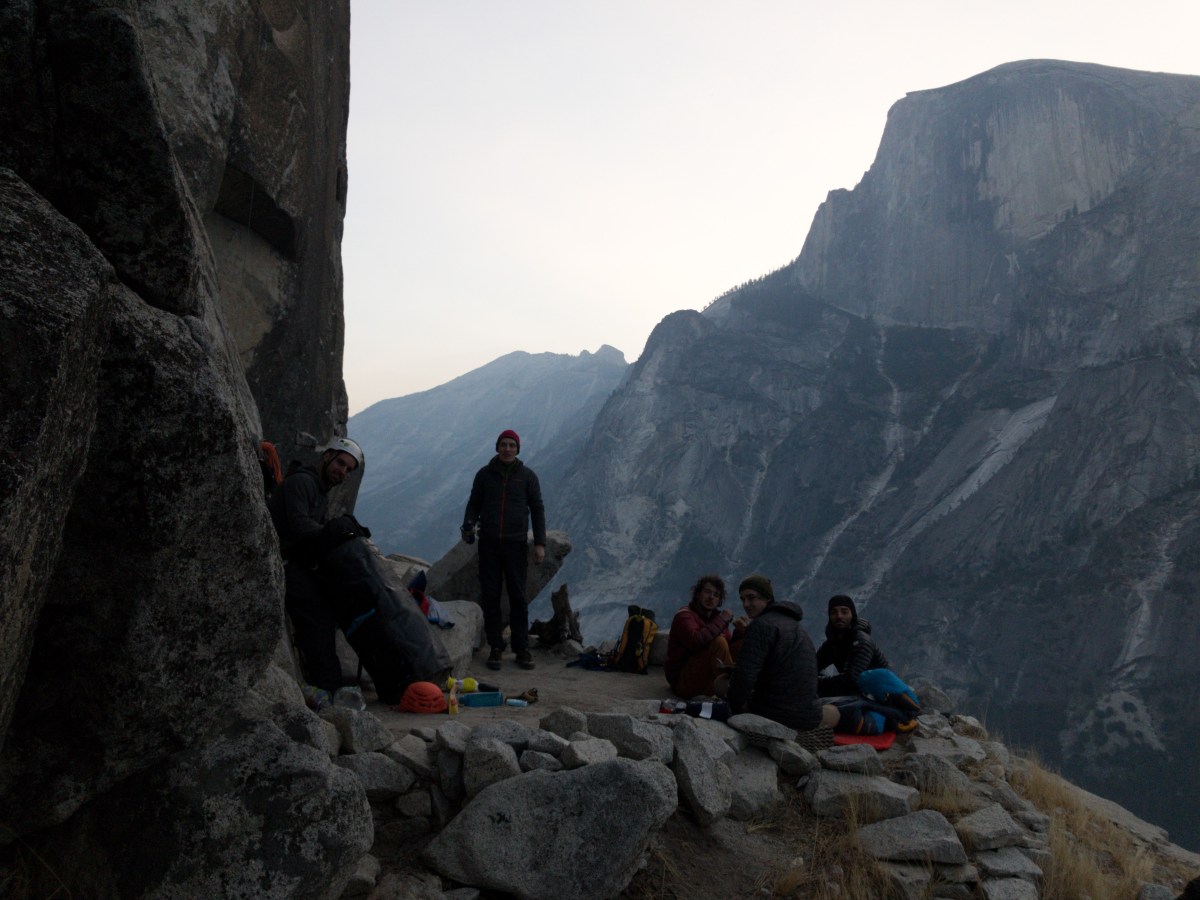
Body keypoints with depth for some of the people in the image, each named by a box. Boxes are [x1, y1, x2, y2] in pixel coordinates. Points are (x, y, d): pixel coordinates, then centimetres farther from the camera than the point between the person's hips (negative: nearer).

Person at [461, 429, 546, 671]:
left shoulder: (527, 476, 4)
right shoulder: (484, 474, 7)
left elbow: (537, 509, 5)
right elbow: (474, 503, 13)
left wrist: (540, 543, -2)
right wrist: (468, 526, -8)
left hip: (516, 543, -1)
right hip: (489, 543, 1)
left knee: (518, 597, 1)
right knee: (490, 596, 2)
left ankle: (522, 648, 9)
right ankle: (495, 647, 10)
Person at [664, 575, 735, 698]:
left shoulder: (716, 616, 13)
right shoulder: (684, 616, -9)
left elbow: (730, 648, 6)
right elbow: (695, 641, -32)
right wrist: (721, 621, -23)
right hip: (682, 680, -8)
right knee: (718, 642, -23)